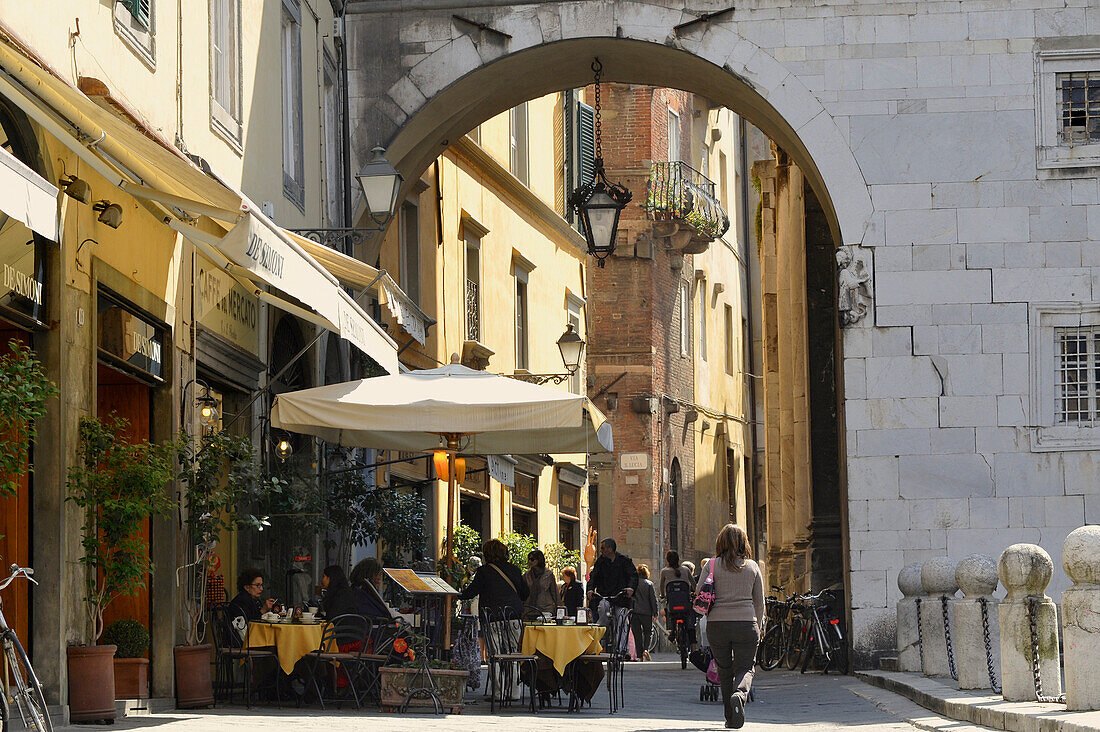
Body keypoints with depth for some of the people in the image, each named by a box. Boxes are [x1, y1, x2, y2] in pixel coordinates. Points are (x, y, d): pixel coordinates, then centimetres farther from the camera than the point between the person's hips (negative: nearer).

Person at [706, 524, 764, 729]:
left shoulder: (712, 565, 0)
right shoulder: (752, 566, 5)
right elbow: (759, 601, 10)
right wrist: (757, 629, 21)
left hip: (717, 625, 0)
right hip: (746, 624, 0)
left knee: (725, 670, 12)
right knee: (745, 668, 6)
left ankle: (730, 717, 13)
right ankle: (740, 694, -26)